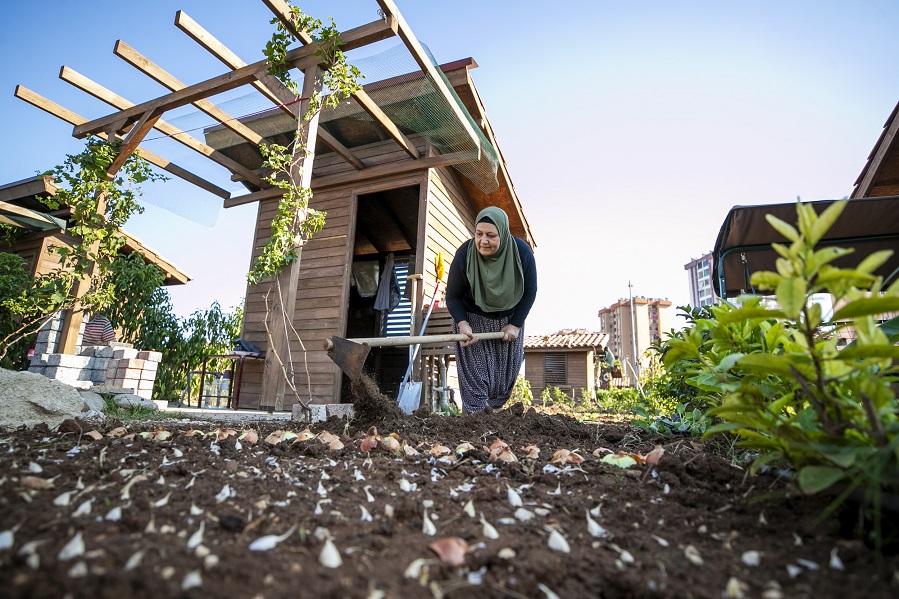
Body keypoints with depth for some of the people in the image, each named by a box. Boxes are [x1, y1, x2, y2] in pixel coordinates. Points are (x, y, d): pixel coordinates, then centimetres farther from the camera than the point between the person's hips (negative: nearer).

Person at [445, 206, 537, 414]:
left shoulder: (522, 252, -21)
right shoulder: (464, 254, -26)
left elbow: (530, 292, -8)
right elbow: (453, 296, -14)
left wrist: (515, 325, -11)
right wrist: (462, 324, -29)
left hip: (510, 320, 3)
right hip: (473, 320, -2)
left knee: (508, 370, 9)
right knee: (474, 374, -7)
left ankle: (494, 409, 28)